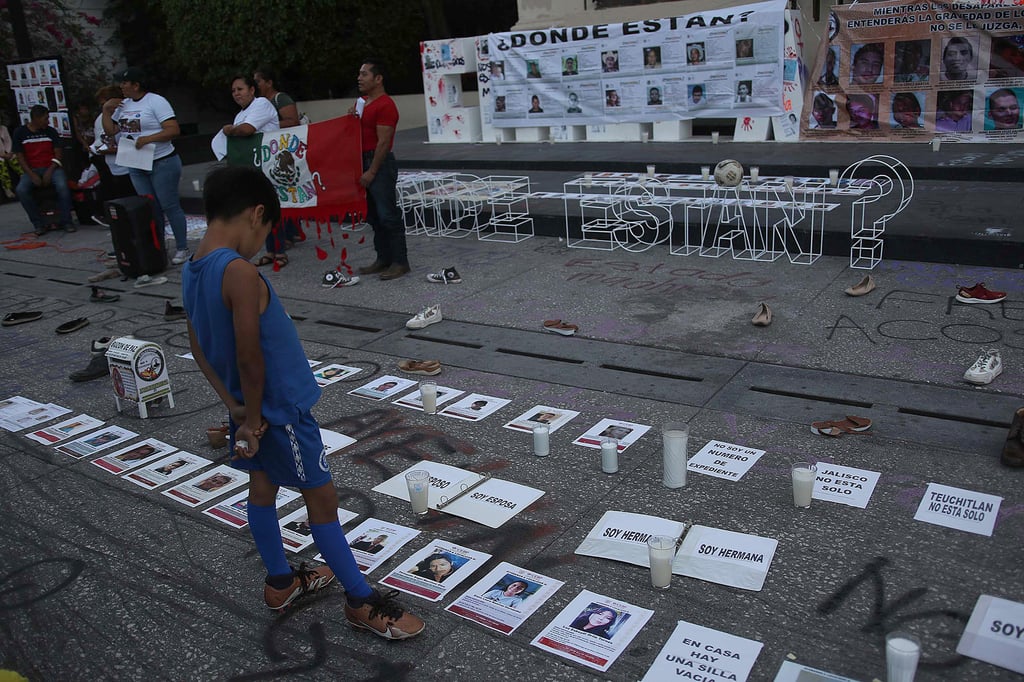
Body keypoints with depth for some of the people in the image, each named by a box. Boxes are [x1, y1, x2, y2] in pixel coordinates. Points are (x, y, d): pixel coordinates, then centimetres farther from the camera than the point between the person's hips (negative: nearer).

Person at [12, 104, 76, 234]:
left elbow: (58, 154, 3)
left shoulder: (51, 132, 8)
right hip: (31, 170, 0)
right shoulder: (20, 132, 5)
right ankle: (38, 224, -15)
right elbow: (20, 157, 1)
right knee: (21, 190, -29)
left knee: (62, 186, -32)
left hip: (51, 168, 0)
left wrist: (49, 172, -12)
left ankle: (66, 221, -17)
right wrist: (32, 175, -13)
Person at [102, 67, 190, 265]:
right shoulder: (123, 105, 13)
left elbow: (174, 130, -18)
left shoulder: (156, 102, -9)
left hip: (162, 163, -7)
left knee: (169, 206, -5)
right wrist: (106, 109, 3)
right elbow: (110, 130, 15)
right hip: (137, 166, 7)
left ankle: (182, 249, 0)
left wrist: (148, 139, -24)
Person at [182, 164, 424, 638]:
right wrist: (254, 415, -16)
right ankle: (362, 602, 15)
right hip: (279, 408, -9)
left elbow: (198, 346, 5)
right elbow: (250, 357, -29)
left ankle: (280, 582, 39)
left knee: (262, 486, 21)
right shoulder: (239, 273, -29)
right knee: (322, 498, 2)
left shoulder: (192, 272, -1)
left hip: (249, 404, 9)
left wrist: (232, 404, 1)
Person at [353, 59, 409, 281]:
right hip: (364, 162, 10)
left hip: (380, 164, -10)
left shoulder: (385, 105, -13)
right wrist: (352, 117, 5)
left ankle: (400, 262, -2)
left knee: (387, 215, -8)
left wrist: (372, 171, -20)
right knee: (374, 216, 12)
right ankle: (383, 259, 19)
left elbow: (383, 142, -18)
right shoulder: (362, 102, 17)